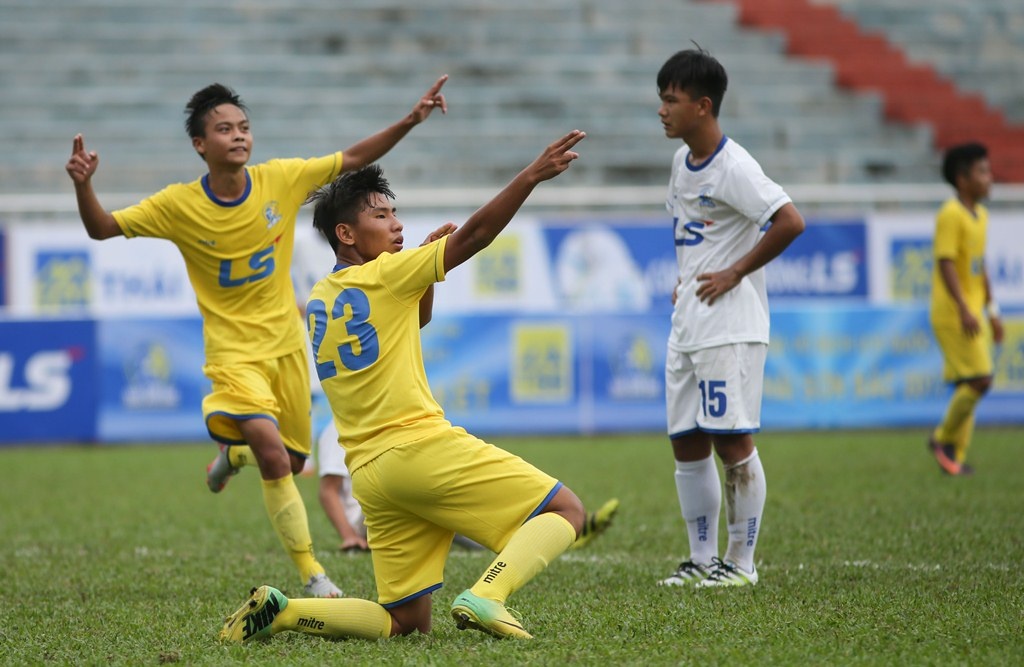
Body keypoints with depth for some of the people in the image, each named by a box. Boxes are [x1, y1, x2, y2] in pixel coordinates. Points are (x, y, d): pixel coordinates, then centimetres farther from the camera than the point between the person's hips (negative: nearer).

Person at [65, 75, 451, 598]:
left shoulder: (281, 179, -8)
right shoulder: (179, 205, -13)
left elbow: (352, 159, 1)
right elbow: (102, 229, -9)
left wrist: (410, 121, -9)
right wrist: (82, 186, -28)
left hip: (286, 344, 4)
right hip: (234, 353, -4)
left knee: (291, 461, 16)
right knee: (273, 454, -25)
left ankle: (232, 453, 52)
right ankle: (311, 575, -17)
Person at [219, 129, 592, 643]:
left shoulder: (317, 302, 19)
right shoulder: (386, 275, -2)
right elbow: (475, 234, -9)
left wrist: (425, 265, 20)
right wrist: (531, 176, -10)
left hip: (368, 475, 8)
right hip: (420, 446, -8)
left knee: (404, 622, 13)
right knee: (565, 510, -4)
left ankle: (279, 610, -2)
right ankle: (485, 597, -24)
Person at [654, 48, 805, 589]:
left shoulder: (733, 168, -15)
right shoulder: (683, 160, 12)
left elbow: (790, 222, -23)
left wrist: (734, 273, -16)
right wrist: (684, 280, 13)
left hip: (730, 325, -9)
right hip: (686, 324, 9)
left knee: (732, 440, -7)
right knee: (687, 445, 8)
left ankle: (741, 561, 0)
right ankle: (702, 559, 15)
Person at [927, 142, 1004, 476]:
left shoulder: (980, 214, 15)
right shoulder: (950, 215, -13)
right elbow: (946, 264, -20)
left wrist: (992, 310, 22)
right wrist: (964, 310, -26)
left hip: (972, 315, 9)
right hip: (952, 314, -9)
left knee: (969, 385, 7)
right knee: (979, 379, -14)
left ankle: (955, 457, 11)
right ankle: (944, 438, 2)